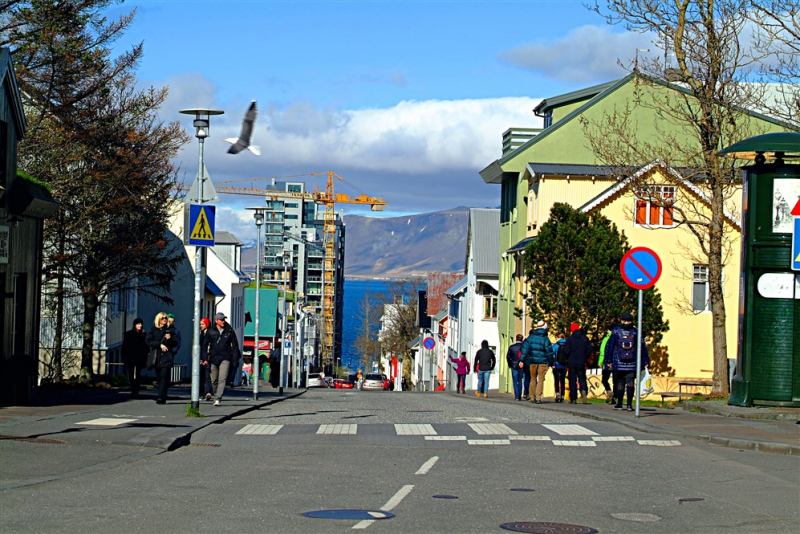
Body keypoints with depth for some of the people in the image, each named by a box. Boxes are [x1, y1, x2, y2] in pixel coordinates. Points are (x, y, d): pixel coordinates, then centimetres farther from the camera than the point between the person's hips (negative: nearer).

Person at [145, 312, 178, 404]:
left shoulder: (170, 330, 10)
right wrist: (160, 344, -9)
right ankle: (162, 397, 11)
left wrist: (170, 339, -9)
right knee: (159, 377, 3)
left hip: (167, 356, -2)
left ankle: (161, 397, -22)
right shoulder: (153, 330, 11)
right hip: (157, 357, 2)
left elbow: (176, 343, 11)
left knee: (164, 376, -15)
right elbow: (148, 341, 1)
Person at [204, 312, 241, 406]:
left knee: (222, 379, -14)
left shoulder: (229, 331, 2)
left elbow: (235, 345, 7)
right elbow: (205, 345, 5)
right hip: (213, 359, 2)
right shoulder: (210, 331, 3)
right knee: (214, 380, 9)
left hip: (225, 359, -2)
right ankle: (216, 396, 30)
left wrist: (235, 359, 3)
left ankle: (218, 399, -17)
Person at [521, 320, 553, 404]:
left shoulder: (530, 337, 2)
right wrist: (552, 363, 3)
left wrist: (522, 360, 1)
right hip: (543, 361, -3)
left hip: (532, 361, 3)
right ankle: (538, 398, -9)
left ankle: (533, 397, 14)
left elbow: (525, 348, 0)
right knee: (541, 379, 0)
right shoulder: (545, 339, -7)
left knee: (533, 379, 14)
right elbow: (549, 352, -5)